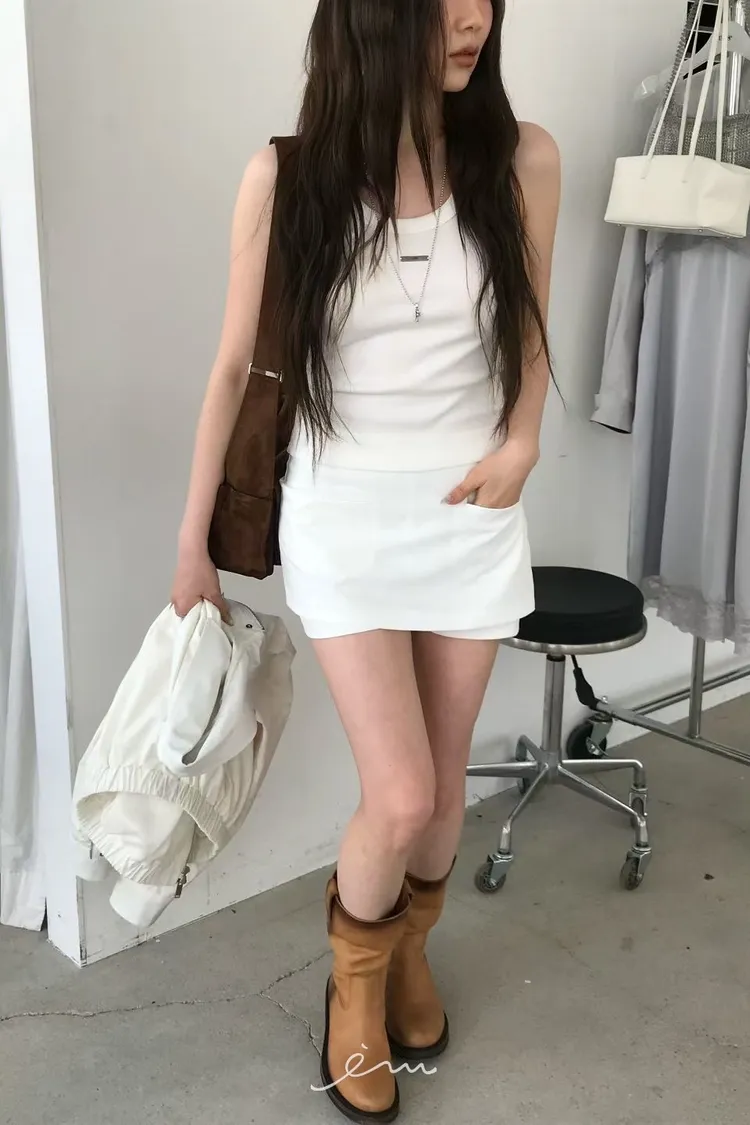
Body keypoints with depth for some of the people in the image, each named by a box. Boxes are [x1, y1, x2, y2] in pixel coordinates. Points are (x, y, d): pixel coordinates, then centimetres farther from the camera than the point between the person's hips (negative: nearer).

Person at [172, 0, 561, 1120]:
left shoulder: (522, 158, -6)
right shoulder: (286, 176, -10)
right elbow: (234, 366, -2)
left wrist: (520, 446, -9)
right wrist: (194, 541, 3)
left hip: (472, 514, 2)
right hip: (344, 516, -2)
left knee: (444, 784, 14)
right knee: (400, 798, -4)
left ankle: (409, 952, 45)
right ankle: (356, 982, 30)